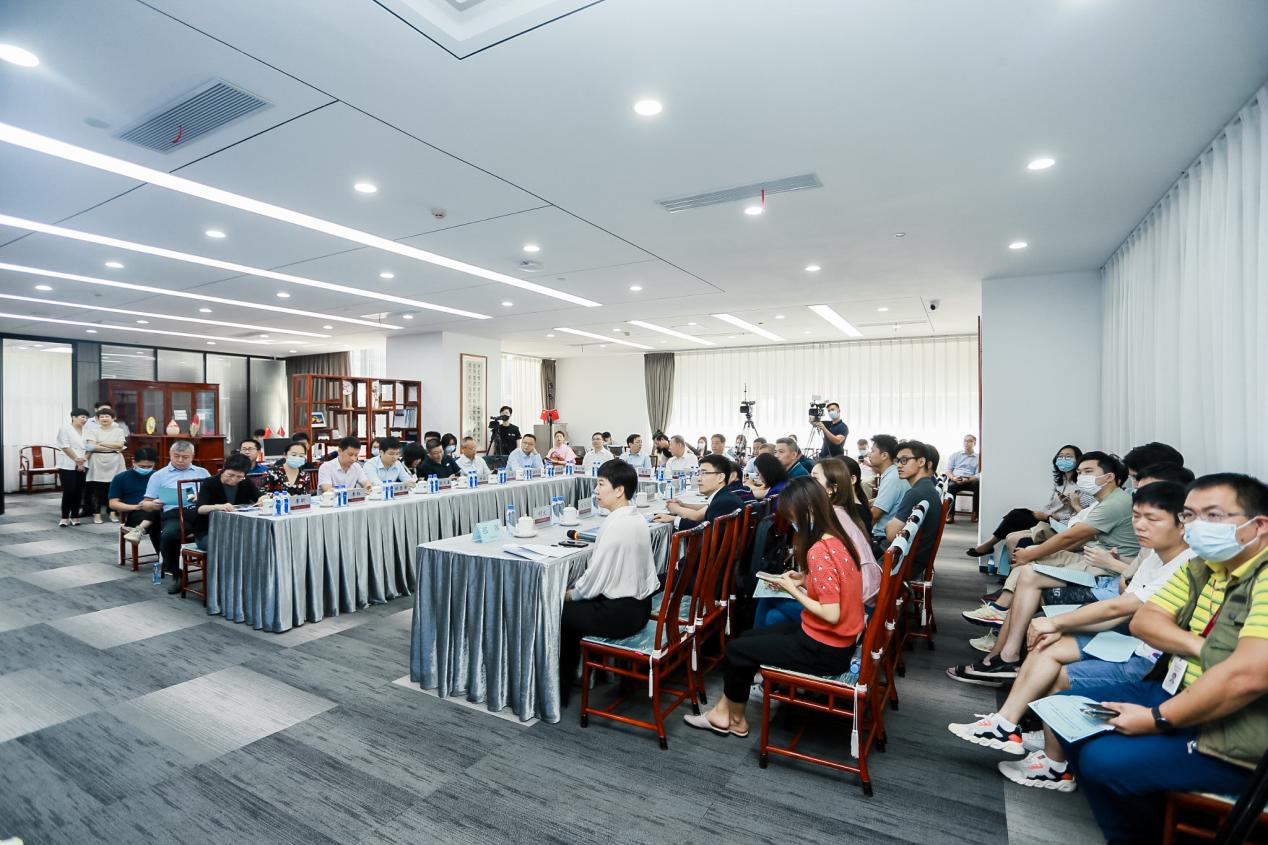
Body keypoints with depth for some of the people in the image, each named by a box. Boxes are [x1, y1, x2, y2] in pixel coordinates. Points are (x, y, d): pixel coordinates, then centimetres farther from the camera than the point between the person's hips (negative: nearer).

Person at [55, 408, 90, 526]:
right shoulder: (65, 429, -2)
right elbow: (65, 447, -10)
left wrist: (83, 460, -7)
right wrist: (76, 459, -14)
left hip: (82, 465, 4)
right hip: (67, 465, -4)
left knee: (78, 492, 4)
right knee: (68, 491, -7)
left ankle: (74, 516, 11)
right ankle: (65, 517, 2)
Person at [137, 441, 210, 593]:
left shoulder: (202, 472, 25)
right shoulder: (158, 475, 22)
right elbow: (145, 504, 18)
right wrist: (153, 505, -5)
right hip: (174, 514, 0)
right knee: (167, 535, -34)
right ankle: (176, 574, -11)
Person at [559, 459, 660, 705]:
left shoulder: (615, 526, -24)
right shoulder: (637, 518, 3)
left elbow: (595, 577, -19)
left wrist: (571, 594, 0)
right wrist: (578, 590, 11)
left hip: (619, 613, -8)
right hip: (639, 605, 8)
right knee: (576, 606, 21)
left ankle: (561, 691, 25)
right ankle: (571, 675, 32)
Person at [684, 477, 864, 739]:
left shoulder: (819, 551, -27)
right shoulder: (839, 540, 0)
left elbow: (831, 614, -28)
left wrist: (794, 590, -15)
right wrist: (805, 579, 0)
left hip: (824, 649, -9)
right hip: (837, 639, 9)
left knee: (735, 650, 4)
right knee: (748, 637, 16)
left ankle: (735, 719, 28)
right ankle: (724, 712, 25)